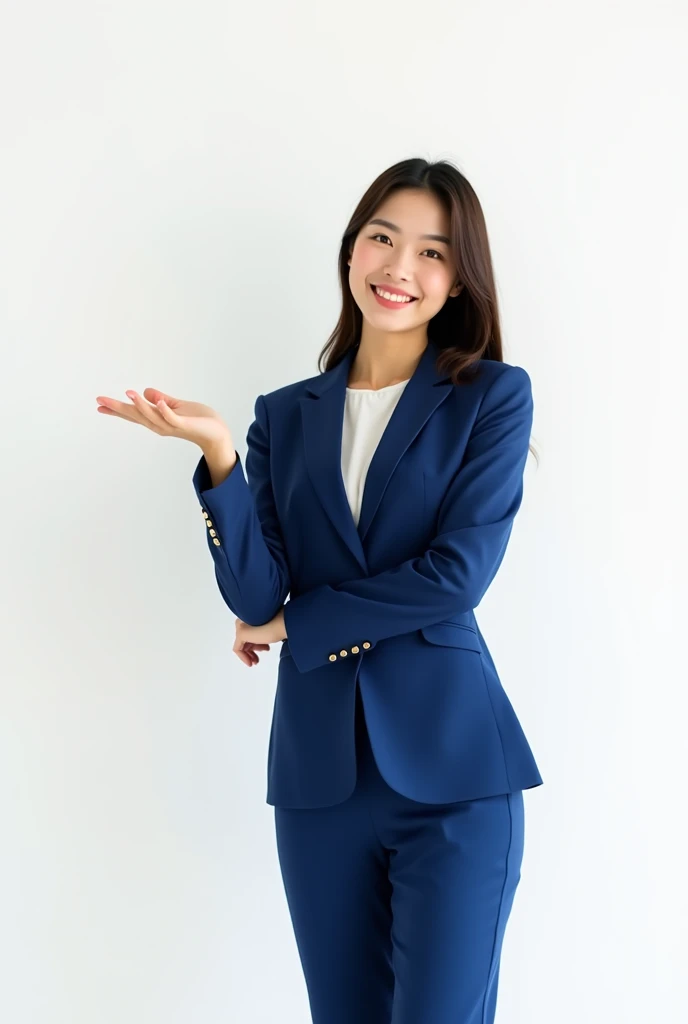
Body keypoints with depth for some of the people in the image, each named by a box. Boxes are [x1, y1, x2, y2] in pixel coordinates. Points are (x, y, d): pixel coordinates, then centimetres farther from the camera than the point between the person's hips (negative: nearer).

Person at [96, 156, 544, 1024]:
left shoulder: (494, 397, 0)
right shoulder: (287, 415, 9)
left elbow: (457, 576, -11)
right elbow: (255, 596, -1)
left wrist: (293, 626, -4)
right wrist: (218, 452, -15)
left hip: (452, 773, -3)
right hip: (319, 775, 4)